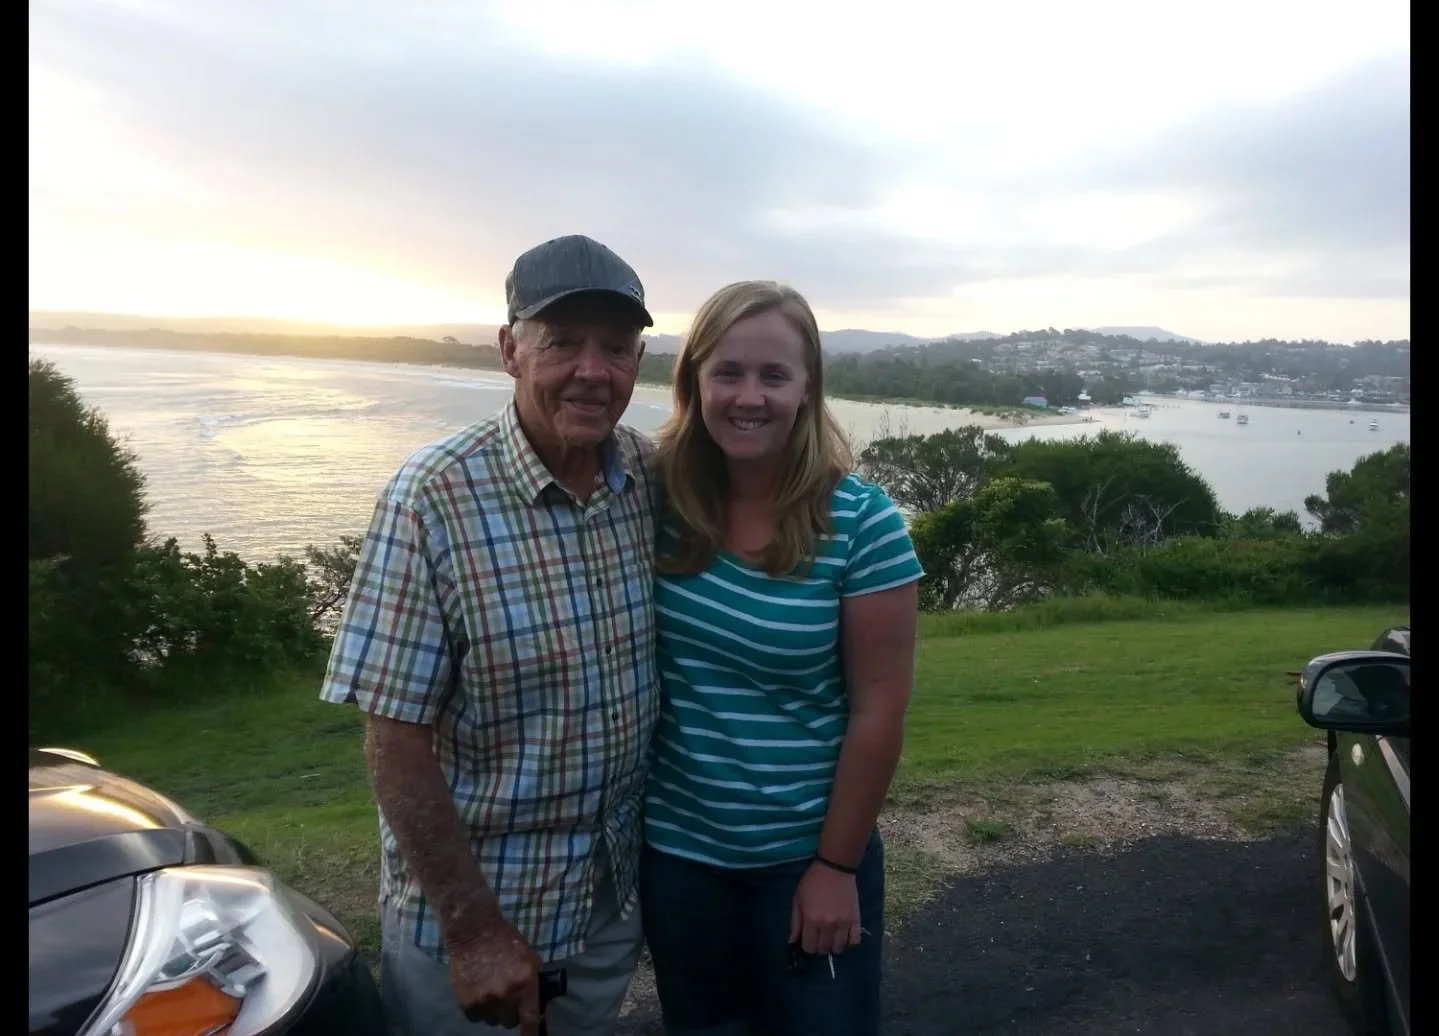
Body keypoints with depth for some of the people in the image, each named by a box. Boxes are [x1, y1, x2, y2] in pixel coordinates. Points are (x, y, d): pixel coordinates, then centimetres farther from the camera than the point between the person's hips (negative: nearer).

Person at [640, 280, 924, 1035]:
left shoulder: (860, 524, -18)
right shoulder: (659, 498, -10)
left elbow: (878, 710, -13)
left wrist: (836, 865, -9)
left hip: (807, 854, -2)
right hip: (673, 847, 3)